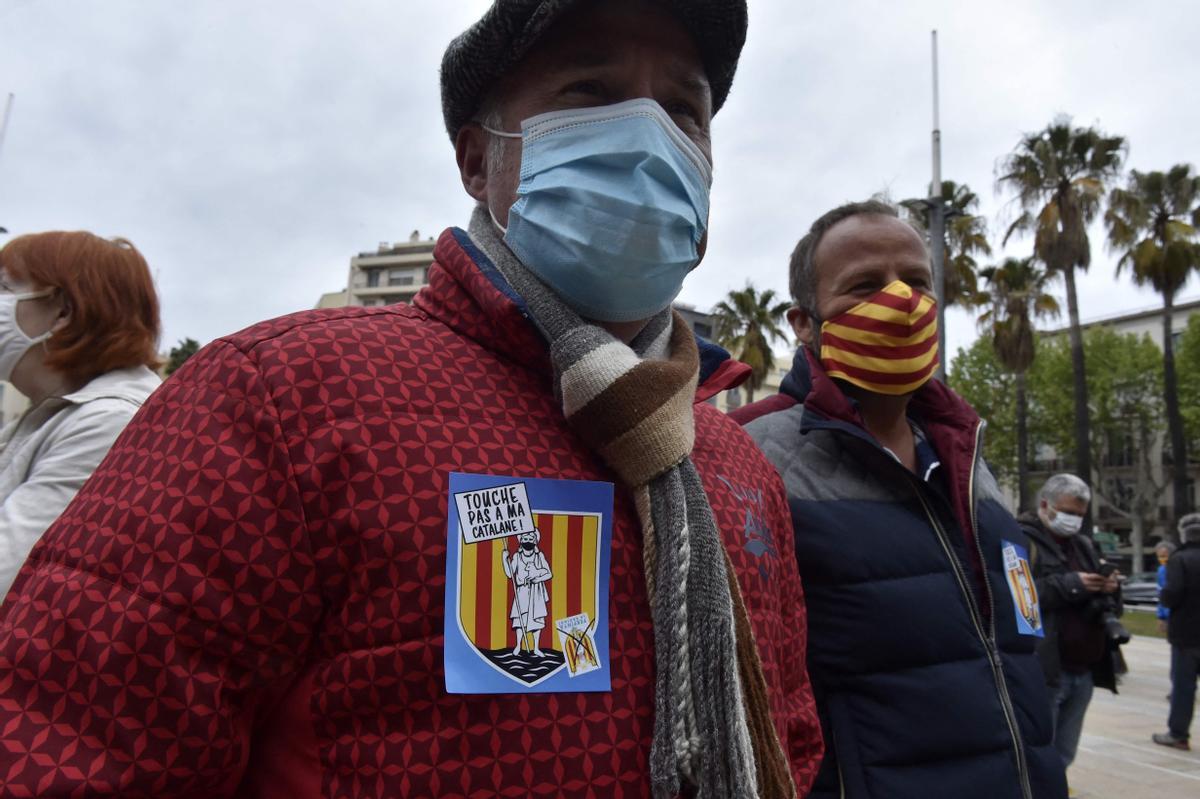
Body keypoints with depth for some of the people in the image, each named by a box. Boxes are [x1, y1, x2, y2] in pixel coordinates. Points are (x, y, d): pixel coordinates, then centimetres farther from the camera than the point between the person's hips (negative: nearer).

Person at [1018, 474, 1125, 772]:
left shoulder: (1083, 545, 18)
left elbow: (1105, 604, 22)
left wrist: (1110, 588, 0)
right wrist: (1069, 585, -21)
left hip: (1084, 671, 7)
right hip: (1043, 672, -7)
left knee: (1063, 757, 16)